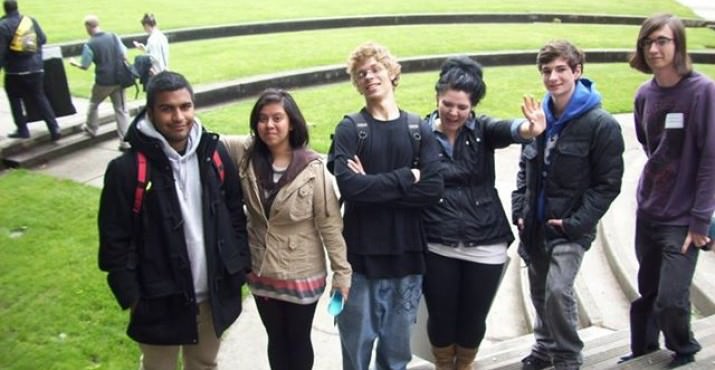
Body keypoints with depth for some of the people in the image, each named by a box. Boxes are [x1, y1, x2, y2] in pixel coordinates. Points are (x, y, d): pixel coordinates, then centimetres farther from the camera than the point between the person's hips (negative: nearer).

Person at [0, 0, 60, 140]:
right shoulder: (31, 20, 1)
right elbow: (43, 39, 8)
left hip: (15, 71, -4)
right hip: (35, 68, 4)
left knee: (15, 100, 13)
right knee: (40, 98, 12)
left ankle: (22, 130, 13)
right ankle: (54, 127, 3)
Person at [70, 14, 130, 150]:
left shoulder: (90, 45, -11)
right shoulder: (113, 36, 0)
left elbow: (84, 66, -7)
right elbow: (124, 55, 2)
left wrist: (74, 63, 13)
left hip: (103, 81, -3)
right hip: (119, 79, 3)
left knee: (93, 104, 24)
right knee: (121, 110, 5)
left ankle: (91, 128, 44)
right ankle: (125, 142, 1)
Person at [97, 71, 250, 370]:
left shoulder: (214, 154, -4)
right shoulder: (127, 169, -17)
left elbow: (236, 215, 5)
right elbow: (114, 241, -12)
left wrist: (240, 268, 3)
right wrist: (131, 297, -11)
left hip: (215, 295, 4)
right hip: (160, 302, -3)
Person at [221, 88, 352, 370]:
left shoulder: (312, 168, -18)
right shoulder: (246, 155, -7)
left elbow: (330, 224, -13)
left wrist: (341, 272, -11)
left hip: (302, 274, -3)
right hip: (261, 272, 3)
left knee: (298, 340, 17)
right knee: (276, 339, 21)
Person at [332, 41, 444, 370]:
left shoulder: (418, 129, 3)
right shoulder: (349, 129, -3)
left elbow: (433, 189, -10)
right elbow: (348, 186, -20)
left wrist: (374, 185, -14)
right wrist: (405, 178, -14)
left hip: (407, 253, 2)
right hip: (361, 254, -2)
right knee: (358, 341, 9)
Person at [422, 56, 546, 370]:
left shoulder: (481, 130, -3)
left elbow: (505, 129, -25)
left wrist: (529, 129, -48)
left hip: (484, 245, 1)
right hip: (437, 246, -1)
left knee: (473, 319, 14)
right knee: (441, 317, 11)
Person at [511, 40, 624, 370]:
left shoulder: (601, 124, -12)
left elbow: (608, 184, -10)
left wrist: (576, 222, -15)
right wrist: (519, 211, 4)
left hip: (571, 228, -6)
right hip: (535, 226, 6)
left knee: (558, 290, -17)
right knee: (540, 291, 16)